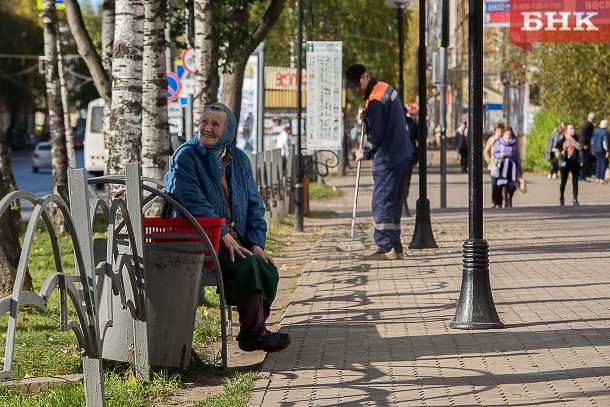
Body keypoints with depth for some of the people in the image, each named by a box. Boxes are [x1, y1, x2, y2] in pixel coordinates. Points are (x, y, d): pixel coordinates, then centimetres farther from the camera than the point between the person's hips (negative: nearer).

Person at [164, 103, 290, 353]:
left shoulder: (238, 159, 13)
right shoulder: (185, 156, -5)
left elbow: (254, 203, 13)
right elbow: (194, 202, -15)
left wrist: (256, 243, -1)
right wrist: (224, 235, -21)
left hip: (235, 237, 6)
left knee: (267, 269, -16)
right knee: (245, 265, -28)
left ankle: (256, 328, -3)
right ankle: (252, 333, -18)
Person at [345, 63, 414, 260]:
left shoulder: (375, 100, -17)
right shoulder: (387, 89, 13)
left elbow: (376, 135, -18)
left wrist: (365, 153, 0)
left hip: (387, 160, -10)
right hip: (402, 155, 10)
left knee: (382, 204, -7)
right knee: (393, 204, 13)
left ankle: (386, 249, -8)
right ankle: (395, 248, 16)